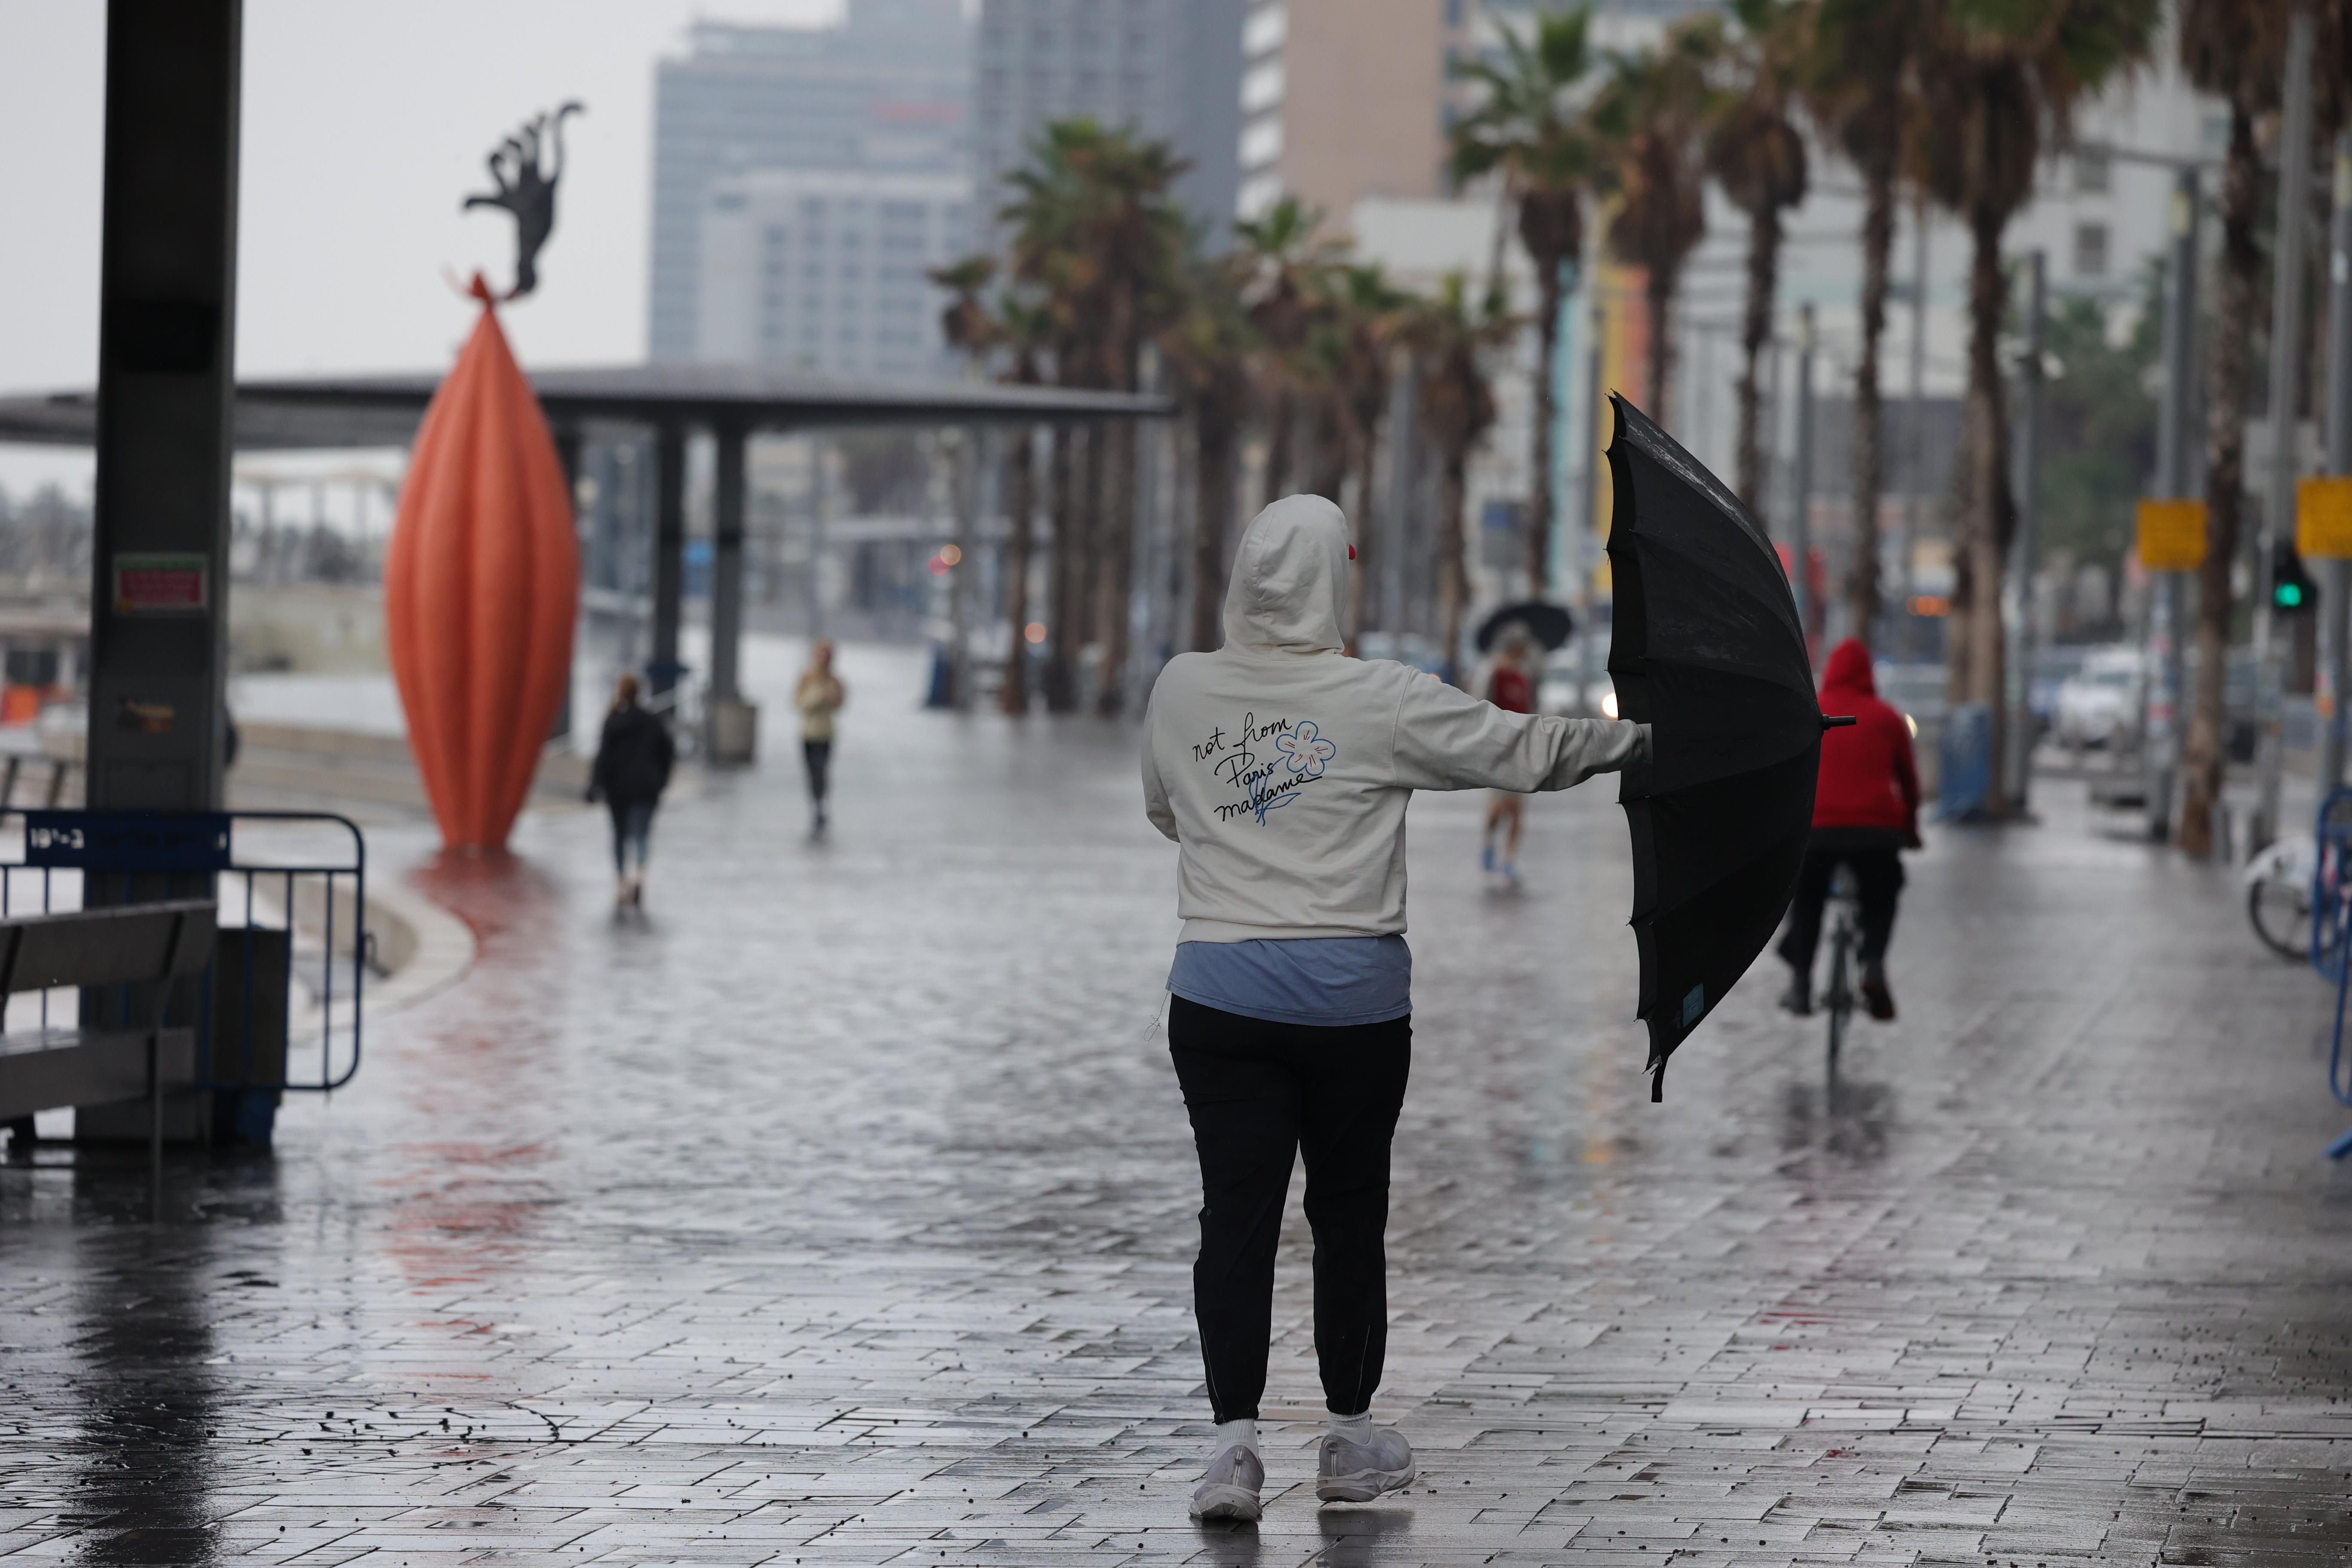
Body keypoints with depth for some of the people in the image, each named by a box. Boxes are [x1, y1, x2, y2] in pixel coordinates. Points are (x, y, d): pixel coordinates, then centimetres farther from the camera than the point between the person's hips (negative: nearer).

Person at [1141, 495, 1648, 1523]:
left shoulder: (1182, 692, 1)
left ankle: (1235, 1438, -10)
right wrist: (1642, 738, 14)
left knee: (1236, 1214, 1)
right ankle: (1351, 1439, 23)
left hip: (1218, 995, 2)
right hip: (1352, 997, -2)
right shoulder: (1380, 702, -9)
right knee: (1349, 1213, 11)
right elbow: (1522, 750, -2)